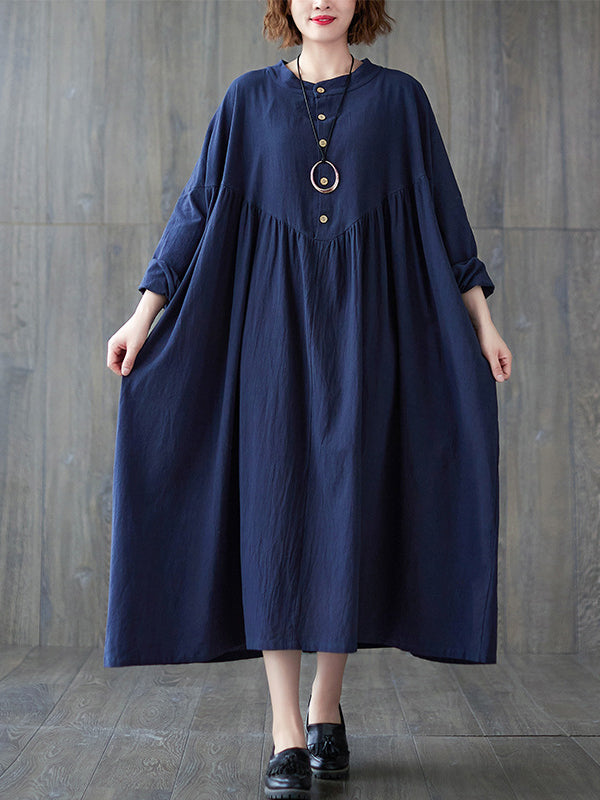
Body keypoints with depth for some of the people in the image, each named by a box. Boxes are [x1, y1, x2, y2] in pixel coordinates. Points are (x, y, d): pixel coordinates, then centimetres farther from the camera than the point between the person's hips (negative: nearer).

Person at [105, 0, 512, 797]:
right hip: (276, 319, 0)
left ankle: (327, 706, 16)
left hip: (365, 321, 1)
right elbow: (200, 207, 6)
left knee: (351, 507, -1)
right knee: (277, 508, -7)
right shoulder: (250, 97, 8)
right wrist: (146, 310, -1)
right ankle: (287, 734, -3)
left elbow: (440, 210, 8)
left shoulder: (399, 97, 8)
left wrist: (482, 318, 4)